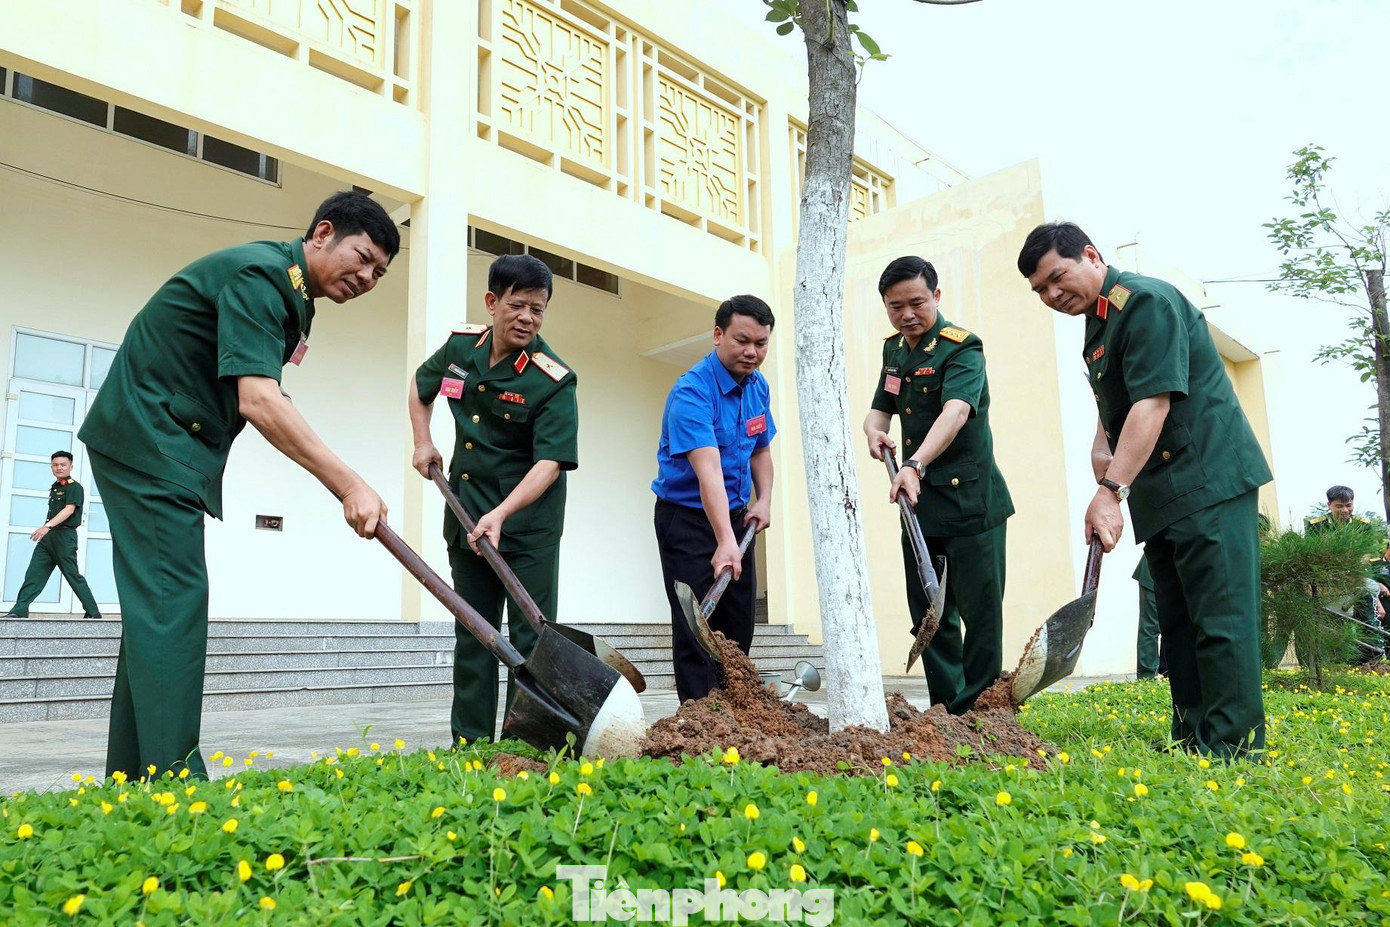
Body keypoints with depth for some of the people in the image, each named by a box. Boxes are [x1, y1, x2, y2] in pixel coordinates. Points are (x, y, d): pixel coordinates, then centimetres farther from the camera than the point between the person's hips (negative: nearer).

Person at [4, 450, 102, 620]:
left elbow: (69, 510, -21)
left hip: (65, 536, -8)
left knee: (72, 575, -4)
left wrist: (47, 526, -32)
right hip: (48, 536, 8)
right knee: (33, 574, -2)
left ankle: (93, 612, 3)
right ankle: (19, 610, -6)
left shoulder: (74, 487, -7)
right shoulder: (54, 487, 18)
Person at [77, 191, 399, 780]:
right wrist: (350, 486, -33)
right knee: (171, 602, -15)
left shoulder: (292, 298, 14)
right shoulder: (259, 273, -17)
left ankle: (132, 777, 14)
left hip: (172, 448, 10)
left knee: (156, 606, 9)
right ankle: (173, 778, -15)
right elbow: (258, 401, -29)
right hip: (147, 438, -10)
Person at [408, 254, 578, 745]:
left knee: (530, 636, -3)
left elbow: (550, 462, -25)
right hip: (466, 512, 6)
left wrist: (501, 514, -36)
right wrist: (423, 442, 8)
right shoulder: (460, 345, 0)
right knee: (472, 632, 12)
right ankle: (469, 741, 21)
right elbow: (420, 386, 21)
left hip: (528, 518, -5)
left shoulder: (553, 380, -17)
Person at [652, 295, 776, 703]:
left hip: (736, 516, 7)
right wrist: (724, 542, -43)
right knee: (697, 628, -7)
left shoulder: (758, 386, 3)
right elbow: (707, 469, -35)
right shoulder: (691, 392, -23)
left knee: (739, 628, 10)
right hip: (687, 518, -7)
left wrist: (764, 500, -2)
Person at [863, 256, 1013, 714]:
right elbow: (880, 409, 16)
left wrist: (916, 465, -45)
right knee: (928, 614, 10)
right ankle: (946, 711, 20)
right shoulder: (894, 350, 11)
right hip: (918, 503, 7)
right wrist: (873, 431, -9)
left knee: (980, 610, -1)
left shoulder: (962, 349, -13)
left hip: (970, 500, -7)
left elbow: (955, 411, -29)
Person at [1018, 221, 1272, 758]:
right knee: (1179, 622, 10)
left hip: (1208, 480, -10)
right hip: (1163, 492, 10)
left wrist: (1111, 490, -28)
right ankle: (1192, 743, 17)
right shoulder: (1098, 325, 17)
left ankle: (1234, 750, -8)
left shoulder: (1145, 302, -13)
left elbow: (1154, 401, -23)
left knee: (1219, 619, -11)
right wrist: (1102, 444, 5)